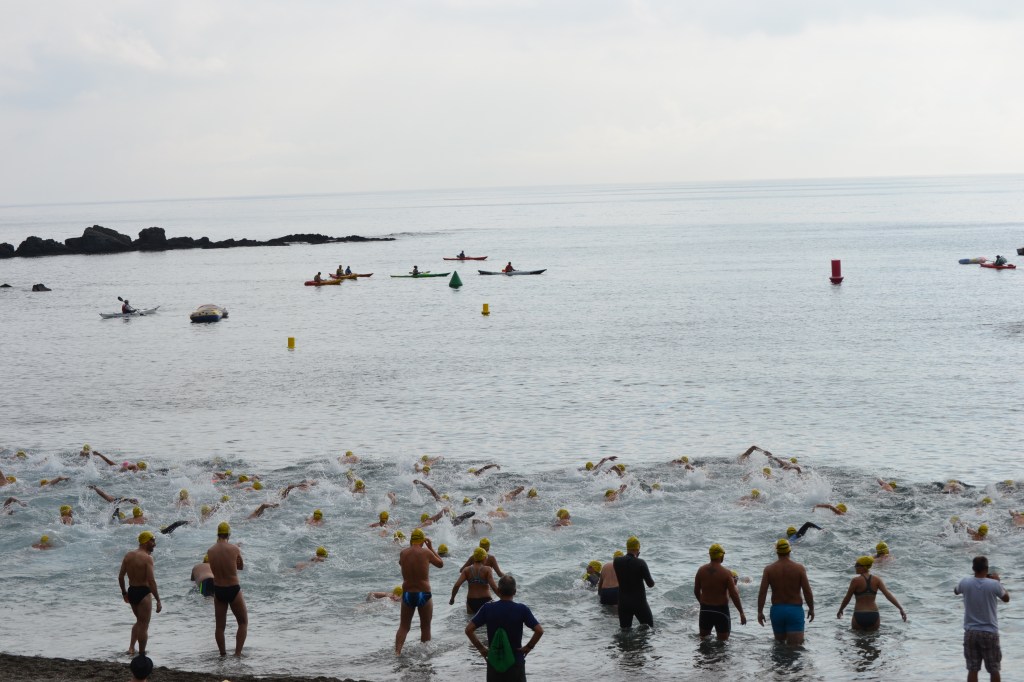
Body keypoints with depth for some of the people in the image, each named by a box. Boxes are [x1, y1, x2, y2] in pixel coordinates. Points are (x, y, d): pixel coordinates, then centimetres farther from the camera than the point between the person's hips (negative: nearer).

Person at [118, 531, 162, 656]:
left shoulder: (128, 556, 5)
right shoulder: (147, 558, -17)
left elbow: (121, 576, 10)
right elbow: (151, 581, -21)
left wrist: (124, 593, 23)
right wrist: (158, 600, -19)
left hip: (131, 591, 7)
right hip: (143, 593, -7)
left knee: (139, 621, 26)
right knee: (144, 625, 3)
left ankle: (131, 647, 17)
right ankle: (141, 655, 6)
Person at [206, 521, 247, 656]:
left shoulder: (210, 551, -3)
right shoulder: (234, 549, -11)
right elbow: (241, 566, 4)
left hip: (218, 590, 3)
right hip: (233, 590, -3)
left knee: (220, 626, 13)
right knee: (243, 622, 12)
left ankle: (223, 654, 17)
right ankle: (238, 653, 2)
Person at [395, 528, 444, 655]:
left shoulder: (403, 553, -1)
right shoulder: (426, 552, -9)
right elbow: (441, 564, 6)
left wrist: (411, 546, 22)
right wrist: (431, 547, 11)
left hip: (407, 594, 3)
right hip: (424, 594, -3)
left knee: (404, 626, 11)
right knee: (425, 627, 12)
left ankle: (397, 651, -4)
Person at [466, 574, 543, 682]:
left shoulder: (487, 609, -6)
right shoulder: (522, 610, -10)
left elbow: (469, 630, -8)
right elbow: (539, 631, -16)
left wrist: (480, 648, 1)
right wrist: (529, 647, -3)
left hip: (494, 662, 1)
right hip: (516, 663, -1)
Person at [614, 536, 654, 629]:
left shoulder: (616, 562, -5)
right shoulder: (641, 563, -15)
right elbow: (650, 584, -13)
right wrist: (652, 581, 13)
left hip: (623, 603, 3)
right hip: (639, 602, -3)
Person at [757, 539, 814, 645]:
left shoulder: (769, 569, -2)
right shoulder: (799, 568, -6)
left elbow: (762, 592, -5)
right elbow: (807, 591, -5)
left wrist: (760, 612, 2)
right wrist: (811, 609, 8)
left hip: (776, 610, 2)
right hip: (795, 609, -2)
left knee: (779, 643, 20)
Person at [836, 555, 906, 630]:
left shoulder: (856, 580, -10)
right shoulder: (877, 580, 0)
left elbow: (847, 598, -1)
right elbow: (888, 595, -8)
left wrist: (840, 610, 15)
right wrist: (901, 609, -8)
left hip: (859, 616, -3)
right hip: (873, 615, 3)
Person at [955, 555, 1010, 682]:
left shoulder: (966, 582, -6)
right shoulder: (994, 584, -13)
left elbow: (956, 591, 18)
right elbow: (1006, 598, 6)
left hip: (971, 632, 2)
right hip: (990, 633, -2)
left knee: (972, 669, 4)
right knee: (994, 669, 8)